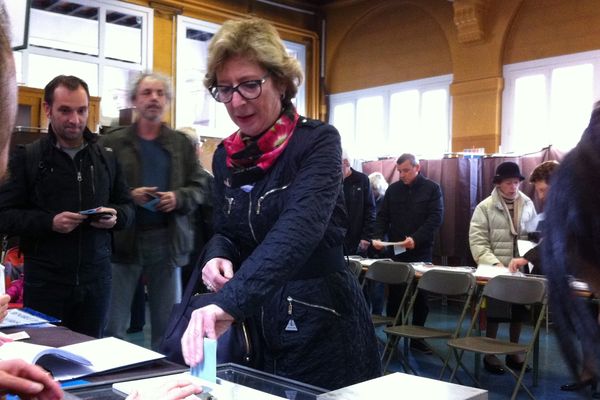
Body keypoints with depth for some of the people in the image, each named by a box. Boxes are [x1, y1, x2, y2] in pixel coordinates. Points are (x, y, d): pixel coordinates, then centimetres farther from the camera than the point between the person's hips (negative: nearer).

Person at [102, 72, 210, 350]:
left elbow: (199, 187, 8)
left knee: (168, 324, 12)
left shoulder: (182, 143, 10)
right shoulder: (113, 142, 2)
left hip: (167, 240, 2)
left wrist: (179, 197, -11)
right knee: (113, 324, 5)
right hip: (123, 239, -2)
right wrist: (128, 196, -17)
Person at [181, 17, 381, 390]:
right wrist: (218, 257, -13)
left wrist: (230, 301, -45)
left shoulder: (318, 141, -16)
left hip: (322, 325, -5)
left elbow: (300, 227, -33)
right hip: (256, 325, 6)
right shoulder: (225, 156, 3)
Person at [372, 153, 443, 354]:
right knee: (394, 296, 2)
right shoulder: (393, 189, 9)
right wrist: (378, 237, -10)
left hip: (421, 252, -1)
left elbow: (436, 218, -8)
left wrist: (416, 239, -20)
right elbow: (383, 217, 8)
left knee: (421, 298, 7)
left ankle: (417, 337, 18)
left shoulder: (431, 188, 1)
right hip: (396, 251, 1)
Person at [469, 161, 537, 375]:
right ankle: (489, 354, 18)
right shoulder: (485, 207, -5)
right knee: (495, 314, 3)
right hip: (496, 271, -4)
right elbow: (477, 241, -10)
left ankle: (513, 353, 28)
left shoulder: (528, 204, 6)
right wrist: (495, 263, -21)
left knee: (519, 313, 12)